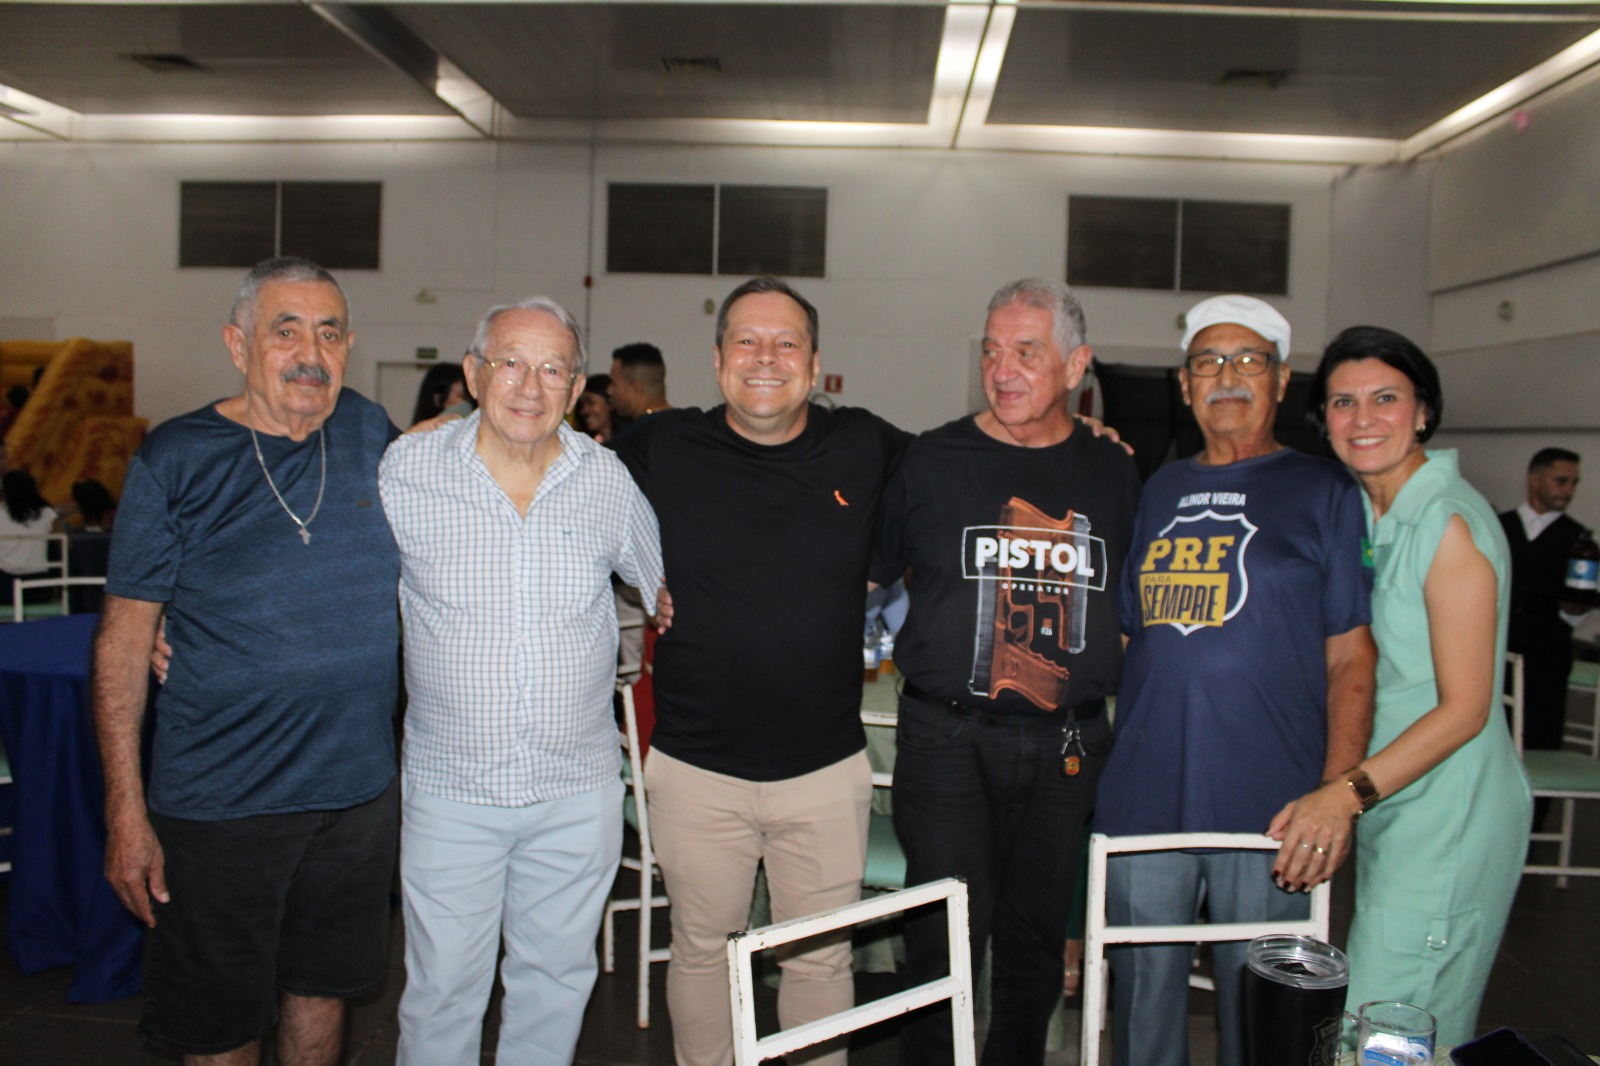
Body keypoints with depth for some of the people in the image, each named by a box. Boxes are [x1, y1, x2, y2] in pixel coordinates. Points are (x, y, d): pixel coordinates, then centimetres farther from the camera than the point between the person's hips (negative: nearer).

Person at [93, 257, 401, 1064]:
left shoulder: (372, 435, 1)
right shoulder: (174, 460, -8)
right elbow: (124, 638, -7)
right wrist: (125, 810, -10)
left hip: (358, 786, 3)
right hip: (217, 802, -3)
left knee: (322, 990, 20)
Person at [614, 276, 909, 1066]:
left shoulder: (866, 450, 1)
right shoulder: (660, 449, -2)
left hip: (826, 770, 1)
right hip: (697, 768, 0)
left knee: (821, 960, 14)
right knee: (700, 950, 16)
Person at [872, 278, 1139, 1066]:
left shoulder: (1113, 474, 7)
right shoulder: (931, 461, -1)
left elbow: (1128, 611, 17)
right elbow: (861, 580, 8)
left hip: (1068, 742, 3)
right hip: (948, 737, -2)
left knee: (1037, 938, 13)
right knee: (947, 936, -1)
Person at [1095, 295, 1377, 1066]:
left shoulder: (1322, 493, 1)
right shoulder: (1159, 491, 13)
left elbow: (1351, 657, -3)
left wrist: (1338, 794, -14)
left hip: (1268, 809, -3)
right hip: (1141, 800, 4)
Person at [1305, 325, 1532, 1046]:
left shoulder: (1450, 521, -16)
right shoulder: (1366, 513, 10)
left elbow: (1464, 708, -18)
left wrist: (1347, 793, -23)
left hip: (1445, 820, -8)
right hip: (1390, 807, 8)